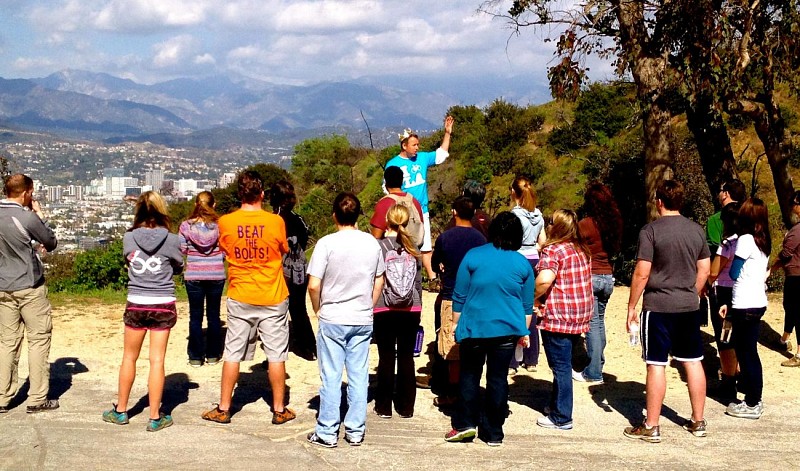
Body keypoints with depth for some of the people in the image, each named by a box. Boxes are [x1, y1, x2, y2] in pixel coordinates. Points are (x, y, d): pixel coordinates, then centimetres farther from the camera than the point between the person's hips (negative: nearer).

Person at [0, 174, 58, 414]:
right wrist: (40, 216, 6)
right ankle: (37, 399, 6)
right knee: (39, 339, 4)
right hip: (29, 287, -6)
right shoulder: (28, 217, -16)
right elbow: (51, 243, -3)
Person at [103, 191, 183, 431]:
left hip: (136, 304, 1)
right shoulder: (171, 240, -10)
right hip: (163, 305, -1)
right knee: (157, 360, 4)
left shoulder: (129, 238, -6)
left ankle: (120, 411, 27)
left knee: (129, 357, 16)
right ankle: (155, 417, 9)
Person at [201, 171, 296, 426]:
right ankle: (279, 410, 15)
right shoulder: (275, 222, -11)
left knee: (232, 354, 10)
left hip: (240, 298, 1)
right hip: (273, 298, -1)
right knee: (276, 355, 8)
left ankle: (223, 409, 17)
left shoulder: (225, 222, -7)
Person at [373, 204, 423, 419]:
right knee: (407, 357, 8)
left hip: (385, 309, -2)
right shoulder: (413, 248, 3)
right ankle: (406, 407, 14)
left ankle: (384, 407, 11)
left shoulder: (379, 246, -7)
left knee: (386, 357, 4)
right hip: (411, 309, 3)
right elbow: (418, 281, 8)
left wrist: (370, 305, 6)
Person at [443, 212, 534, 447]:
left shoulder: (473, 256, -5)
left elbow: (459, 297, -1)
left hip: (474, 328, -2)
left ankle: (466, 423, 6)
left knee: (469, 375, 13)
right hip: (508, 330, 2)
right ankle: (493, 433, 11)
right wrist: (524, 332, 19)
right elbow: (527, 305, 8)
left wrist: (456, 323, 10)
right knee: (498, 378, 7)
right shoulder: (523, 264, 2)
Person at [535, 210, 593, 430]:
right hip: (580, 318, 8)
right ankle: (558, 406, 31)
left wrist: (535, 298, -13)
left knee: (560, 367, 0)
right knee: (564, 364, 20)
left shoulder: (553, 250, -15)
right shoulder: (583, 250, 11)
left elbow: (545, 279, -31)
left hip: (557, 318, -8)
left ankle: (561, 418, 7)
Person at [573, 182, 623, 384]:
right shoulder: (613, 223, 3)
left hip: (590, 277, -6)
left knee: (592, 323, -3)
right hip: (608, 276, 6)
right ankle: (598, 362, 28)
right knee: (599, 321, 18)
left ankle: (594, 373, -1)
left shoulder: (585, 224, -13)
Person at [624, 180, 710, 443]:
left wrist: (631, 306, -5)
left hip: (658, 307, -5)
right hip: (689, 307, 5)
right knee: (693, 362, 13)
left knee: (656, 365, -1)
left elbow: (641, 273, -13)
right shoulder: (697, 230, 5)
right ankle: (698, 422, 22)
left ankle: (651, 427, 6)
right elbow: (704, 270, 10)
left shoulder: (651, 231, -11)